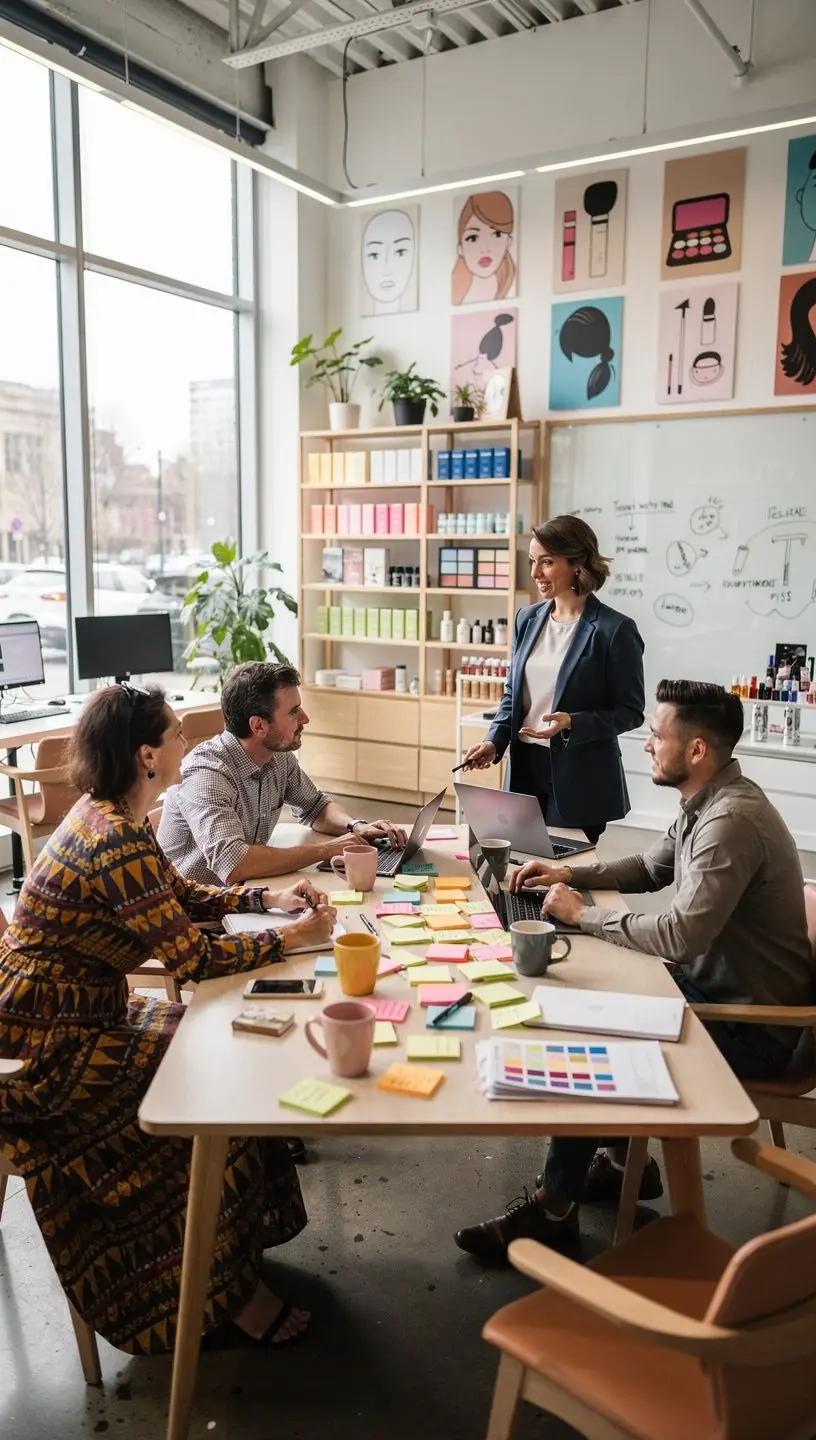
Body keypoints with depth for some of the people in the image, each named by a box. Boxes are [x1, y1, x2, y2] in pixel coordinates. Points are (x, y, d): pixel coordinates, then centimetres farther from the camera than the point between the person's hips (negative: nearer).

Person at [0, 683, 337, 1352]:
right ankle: (228, 1291, 10)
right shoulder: (119, 840, -28)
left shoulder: (108, 814, 3)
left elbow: (183, 894, 15)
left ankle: (233, 1246, 20)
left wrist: (269, 898, 4)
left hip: (80, 1013, 9)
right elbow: (195, 958, -25)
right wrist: (293, 937, -13)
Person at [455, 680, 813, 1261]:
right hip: (718, 984, 9)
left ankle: (554, 1207, 7)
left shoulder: (732, 820, -28)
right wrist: (570, 873, 4)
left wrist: (583, 913, -19)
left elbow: (680, 936, -33)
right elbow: (649, 868, 18)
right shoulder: (709, 803, 3)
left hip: (750, 1025, -9)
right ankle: (626, 1160, 22)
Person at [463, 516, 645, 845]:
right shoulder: (527, 619, 7)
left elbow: (630, 711, -7)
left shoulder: (614, 629, -10)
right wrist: (494, 742, -1)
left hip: (579, 779, -5)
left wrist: (573, 724, -21)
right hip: (525, 768, 5)